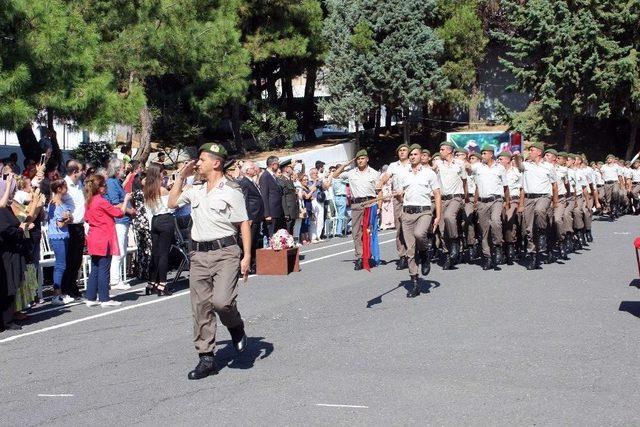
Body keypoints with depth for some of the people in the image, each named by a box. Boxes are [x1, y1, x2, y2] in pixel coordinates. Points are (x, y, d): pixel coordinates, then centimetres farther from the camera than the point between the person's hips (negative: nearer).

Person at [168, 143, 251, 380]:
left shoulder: (231, 191, -3)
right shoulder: (196, 191, 15)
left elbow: (244, 224, -4)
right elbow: (172, 203, 25)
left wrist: (247, 256, -11)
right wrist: (181, 177, 17)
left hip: (225, 252, -6)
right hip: (199, 254, 6)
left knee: (221, 301, -23)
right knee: (200, 308, 5)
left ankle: (236, 327, 11)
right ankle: (206, 359, 13)